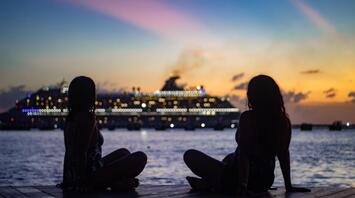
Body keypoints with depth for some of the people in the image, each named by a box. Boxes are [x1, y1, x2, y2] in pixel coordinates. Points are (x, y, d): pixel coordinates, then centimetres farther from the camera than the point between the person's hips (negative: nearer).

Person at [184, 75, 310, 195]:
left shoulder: (247, 118, -20)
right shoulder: (283, 121, -3)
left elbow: (243, 154, -25)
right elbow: (284, 154, 2)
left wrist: (242, 186, -25)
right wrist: (288, 186, 7)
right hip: (266, 182, 7)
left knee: (190, 155, 7)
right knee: (230, 158, 38)